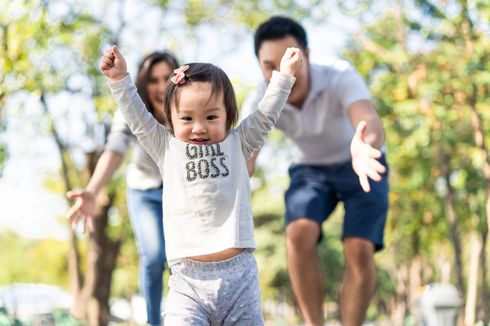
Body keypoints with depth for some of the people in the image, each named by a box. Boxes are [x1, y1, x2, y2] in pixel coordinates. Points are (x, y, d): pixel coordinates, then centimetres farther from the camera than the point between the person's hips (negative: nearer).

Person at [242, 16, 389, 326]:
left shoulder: (341, 79, -36)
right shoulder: (259, 102, -26)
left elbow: (372, 126, -55)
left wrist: (364, 148, -80)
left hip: (361, 169, -2)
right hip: (312, 170, 2)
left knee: (359, 250, -23)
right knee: (299, 234, -26)